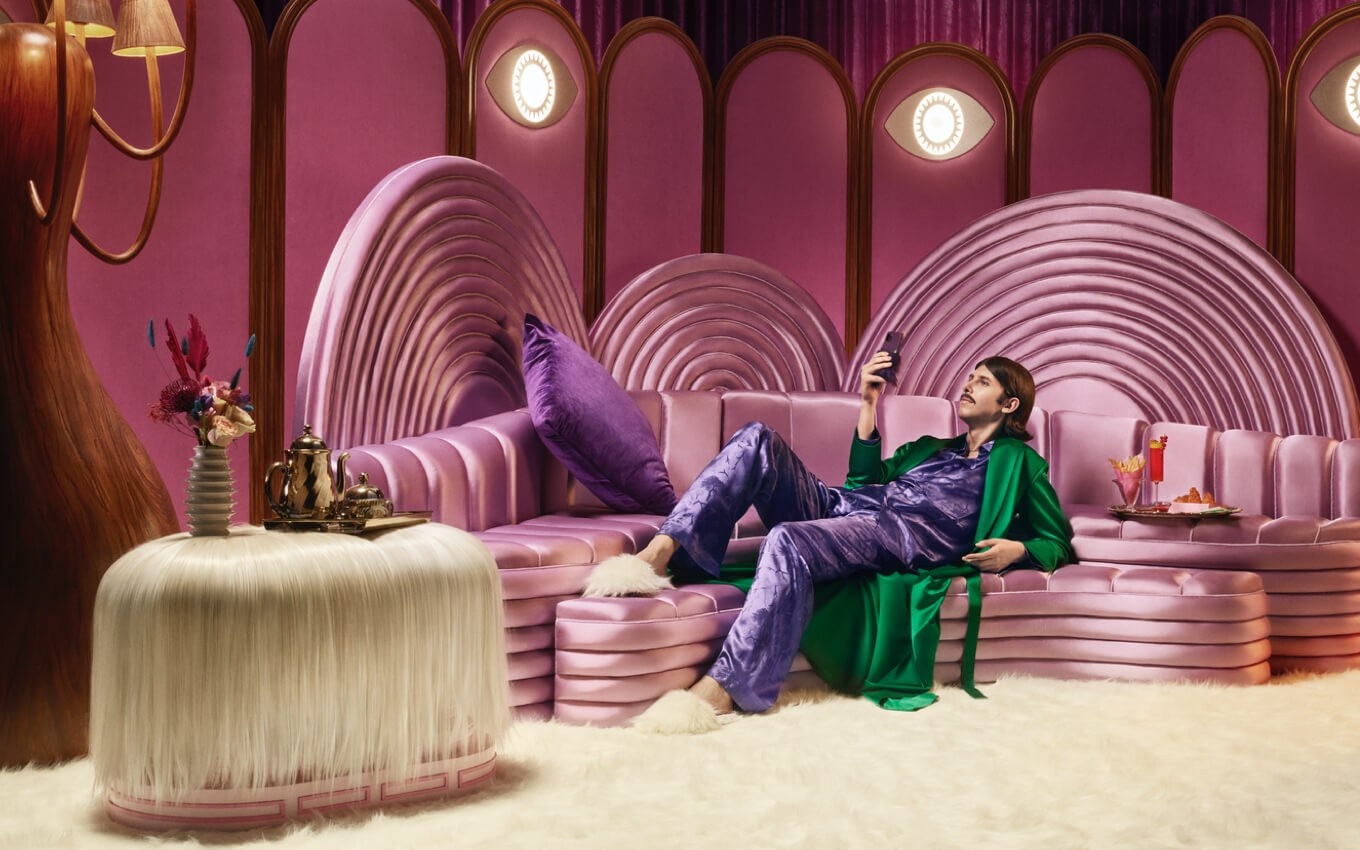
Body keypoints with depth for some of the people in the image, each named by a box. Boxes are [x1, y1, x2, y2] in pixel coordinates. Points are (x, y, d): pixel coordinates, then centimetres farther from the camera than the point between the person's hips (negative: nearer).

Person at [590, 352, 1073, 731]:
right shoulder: (932, 447, 38)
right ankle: (663, 551, -30)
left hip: (900, 535, -7)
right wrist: (869, 405, 22)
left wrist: (1015, 549, -9)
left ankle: (725, 688, -45)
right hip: (840, 506, 7)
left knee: (788, 542, -38)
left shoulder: (1018, 461, 20)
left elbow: (1056, 543, 13)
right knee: (757, 440, -16)